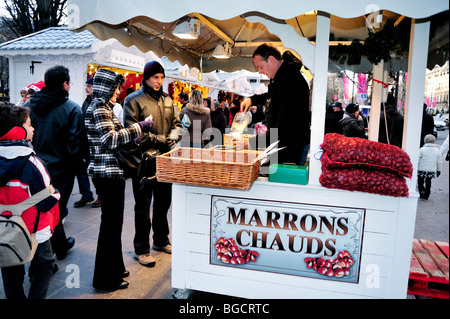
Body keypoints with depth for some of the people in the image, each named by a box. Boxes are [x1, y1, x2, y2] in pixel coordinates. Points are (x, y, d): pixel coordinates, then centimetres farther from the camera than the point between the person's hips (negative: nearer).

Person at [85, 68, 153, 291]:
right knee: (111, 225, -1)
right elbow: (110, 139, -23)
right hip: (108, 174, -10)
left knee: (112, 222, 18)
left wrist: (138, 130, 12)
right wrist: (139, 127, -18)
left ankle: (114, 268, 33)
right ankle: (106, 279, 13)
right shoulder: (98, 109, -14)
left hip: (111, 172, 10)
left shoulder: (103, 108, 17)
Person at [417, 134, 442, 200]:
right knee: (428, 182, 16)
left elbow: (417, 160, -8)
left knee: (420, 182, 11)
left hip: (422, 170, -3)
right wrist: (438, 170, 16)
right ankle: (426, 195, 22)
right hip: (432, 170, 3)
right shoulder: (437, 150, 0)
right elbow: (439, 162, 5)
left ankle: (422, 192, -3)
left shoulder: (422, 149, -11)